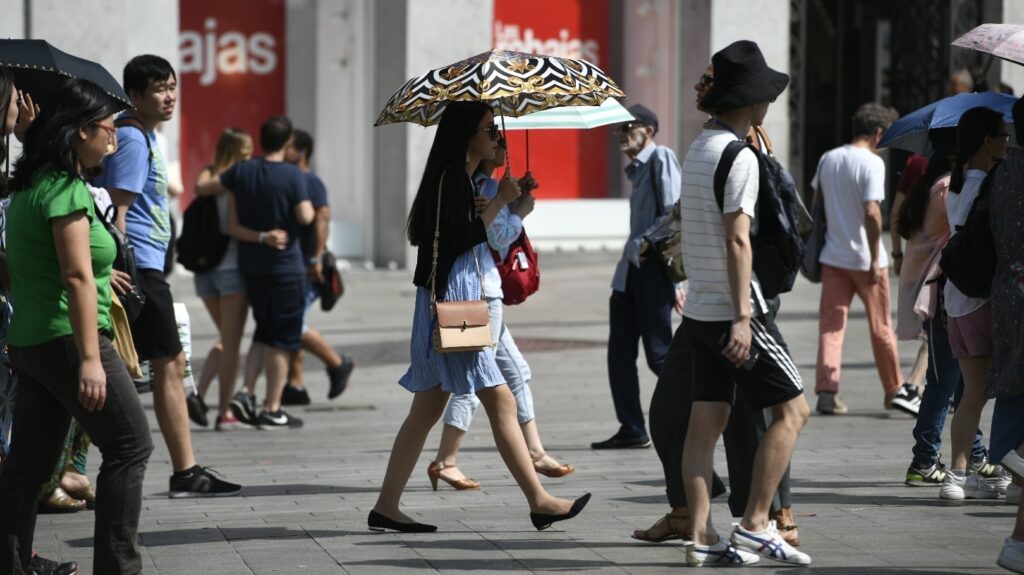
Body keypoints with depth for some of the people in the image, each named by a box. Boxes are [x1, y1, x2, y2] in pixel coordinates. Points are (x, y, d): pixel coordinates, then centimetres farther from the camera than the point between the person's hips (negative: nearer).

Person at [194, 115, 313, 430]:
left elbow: (202, 188, 6)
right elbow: (305, 217, -18)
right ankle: (272, 409, 0)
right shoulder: (293, 176, -13)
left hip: (250, 265, 5)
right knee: (281, 340, 1)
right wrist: (307, 203, 4)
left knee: (264, 332, 19)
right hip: (285, 266, -5)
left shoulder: (242, 171, 1)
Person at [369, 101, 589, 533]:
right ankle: (539, 502, -5)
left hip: (456, 301, 10)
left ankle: (386, 507, 10)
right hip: (451, 302, -10)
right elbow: (458, 239, -22)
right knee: (500, 402, -8)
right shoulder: (451, 178, -14)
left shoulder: (459, 177, 16)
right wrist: (499, 201, -16)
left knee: (427, 410, 9)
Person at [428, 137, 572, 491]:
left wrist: (517, 195, 9)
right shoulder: (488, 186, -14)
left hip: (483, 287, 10)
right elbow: (501, 236, -17)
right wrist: (522, 209, -1)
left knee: (516, 371, 15)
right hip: (481, 289, -10)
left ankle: (535, 453, 19)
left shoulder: (477, 184, 15)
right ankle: (445, 461, -5)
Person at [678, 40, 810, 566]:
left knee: (705, 421, 5)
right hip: (733, 307, -9)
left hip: (699, 307, 9)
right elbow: (736, 241, -20)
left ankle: (701, 537, 2)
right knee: (791, 408, -2)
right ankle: (755, 525, -6)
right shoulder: (740, 157, -14)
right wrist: (742, 317, -23)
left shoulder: (696, 151, 15)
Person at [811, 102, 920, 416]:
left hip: (833, 257, 5)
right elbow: (872, 213, -21)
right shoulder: (872, 163, -14)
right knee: (881, 327, 7)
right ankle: (895, 390, 18)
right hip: (864, 258, -5)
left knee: (831, 323, 4)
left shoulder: (828, 159, 6)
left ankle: (826, 390, -5)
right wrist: (875, 259, -17)